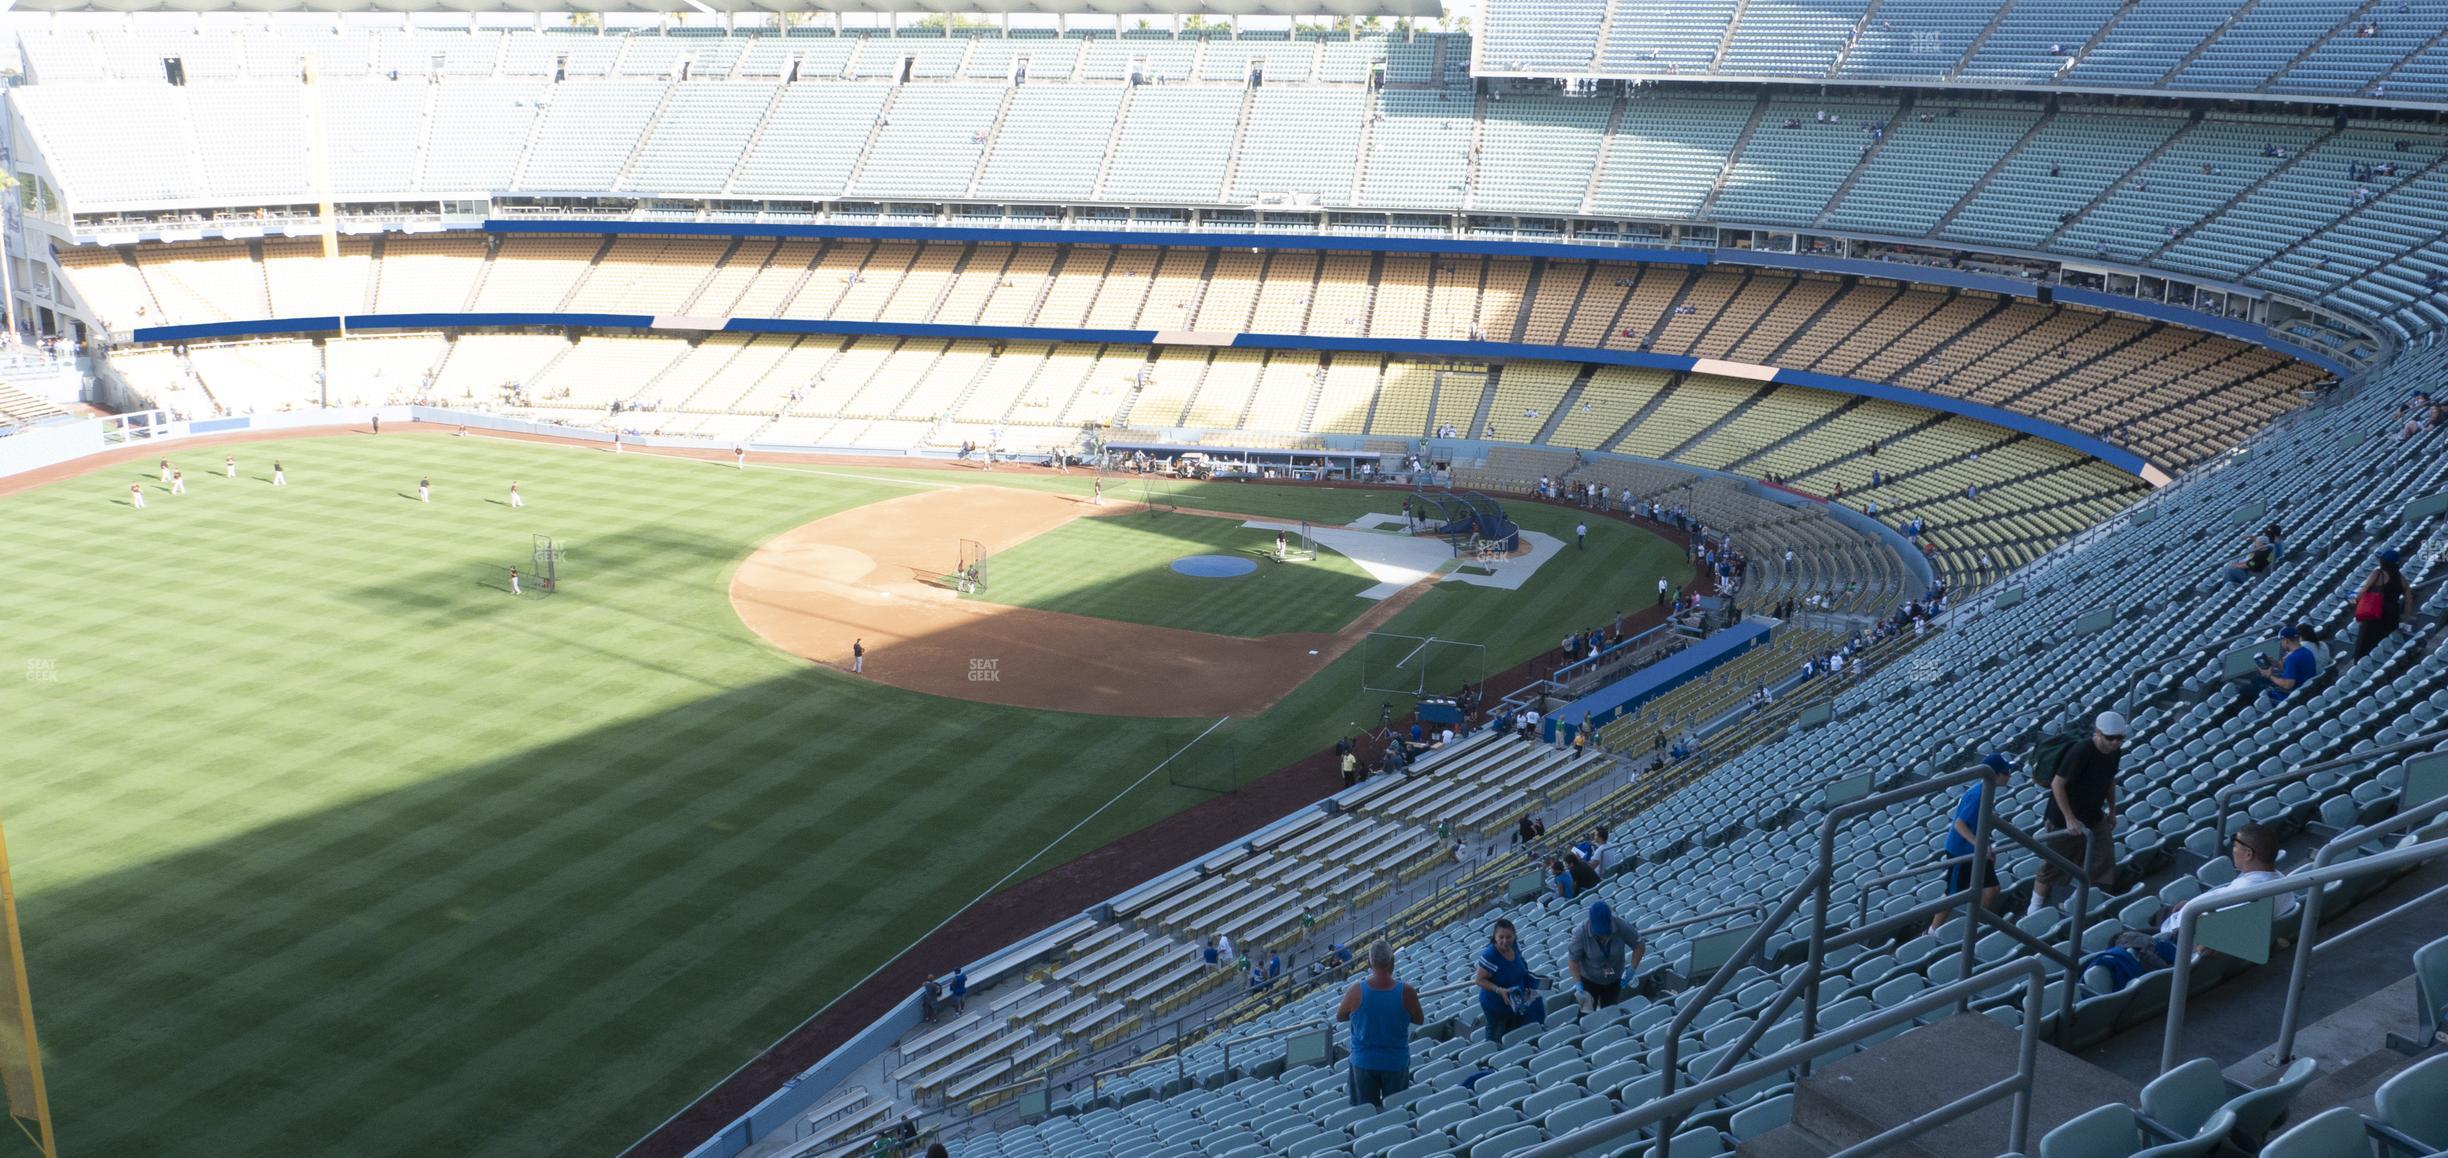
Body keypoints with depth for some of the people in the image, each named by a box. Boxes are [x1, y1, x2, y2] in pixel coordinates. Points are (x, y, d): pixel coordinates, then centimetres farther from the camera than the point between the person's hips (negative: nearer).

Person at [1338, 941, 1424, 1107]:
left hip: (1363, 1062, 0)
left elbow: (1339, 1016, 1)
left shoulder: (1356, 991, -16)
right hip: (1396, 1062, 0)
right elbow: (1420, 1020, 0)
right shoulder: (1406, 992, -16)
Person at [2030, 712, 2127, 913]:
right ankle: (2036, 909, 20)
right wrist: (2070, 818, -24)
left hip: (2095, 817, 7)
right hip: (2066, 819, -7)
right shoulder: (2080, 753, -26)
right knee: (2055, 864, 5)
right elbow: (2057, 784, -23)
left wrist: (2112, 810, 17)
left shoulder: (2115, 753, -2)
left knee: (2104, 862, 1)